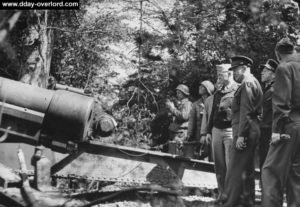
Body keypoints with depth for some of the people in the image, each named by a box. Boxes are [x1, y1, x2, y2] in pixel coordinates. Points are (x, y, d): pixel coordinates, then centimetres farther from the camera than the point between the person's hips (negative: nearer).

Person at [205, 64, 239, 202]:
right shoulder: (217, 93, 17)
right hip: (216, 130, 7)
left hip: (230, 130, -7)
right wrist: (209, 131, 16)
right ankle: (222, 192, 18)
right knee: (219, 165, 9)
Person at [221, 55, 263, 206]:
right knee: (247, 169, 14)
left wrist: (241, 135, -21)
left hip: (245, 130, -10)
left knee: (235, 170, -9)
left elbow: (245, 112, -19)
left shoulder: (247, 83, -12)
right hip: (251, 130, 10)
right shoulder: (253, 83, 19)